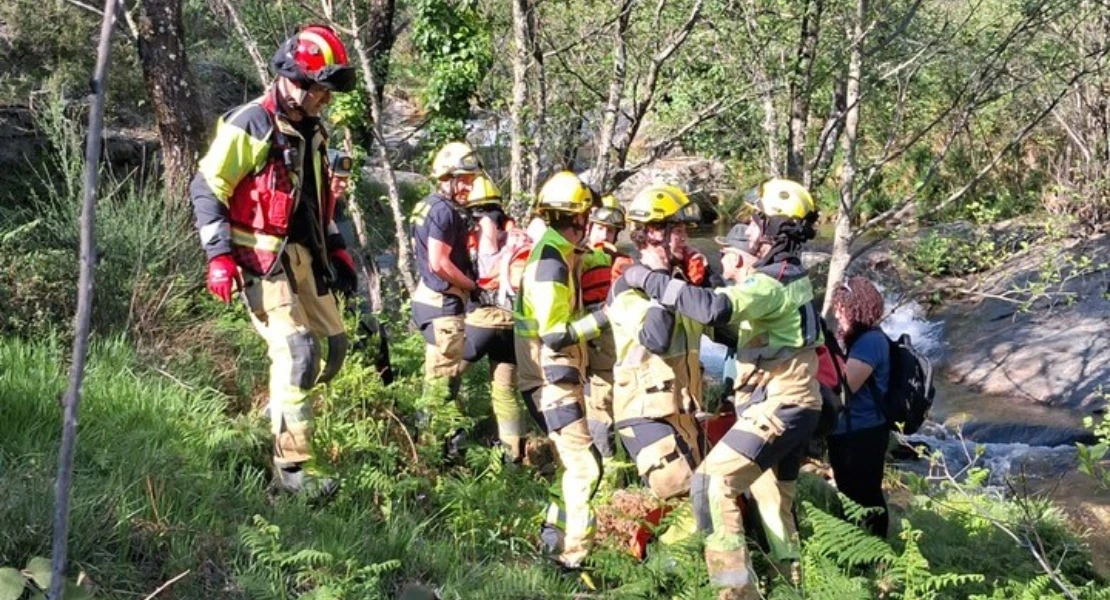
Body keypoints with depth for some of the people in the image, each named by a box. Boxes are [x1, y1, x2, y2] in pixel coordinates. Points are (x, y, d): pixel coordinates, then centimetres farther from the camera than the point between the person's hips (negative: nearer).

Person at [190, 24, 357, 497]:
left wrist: (335, 247, 21)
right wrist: (219, 255, -19)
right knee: (297, 351, -16)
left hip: (303, 257, 9)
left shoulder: (311, 132, 14)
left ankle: (283, 417, 25)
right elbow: (206, 188, -13)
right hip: (262, 259, -9)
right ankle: (292, 466, -12)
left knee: (334, 345, 9)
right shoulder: (248, 126, -13)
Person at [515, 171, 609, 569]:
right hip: (551, 379, -10)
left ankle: (555, 533, 28)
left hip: (563, 374, 10)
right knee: (585, 466, -11)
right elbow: (555, 335, -24)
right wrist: (605, 317, -23)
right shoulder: (550, 263, -21)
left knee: (577, 463, 18)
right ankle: (573, 558, -8)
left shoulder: (558, 252, 9)